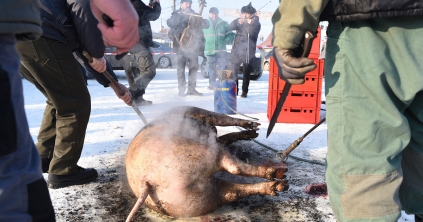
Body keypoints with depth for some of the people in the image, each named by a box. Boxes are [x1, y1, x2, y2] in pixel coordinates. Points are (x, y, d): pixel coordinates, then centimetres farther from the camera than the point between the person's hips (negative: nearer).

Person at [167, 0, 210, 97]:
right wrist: (180, 16, -23)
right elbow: (170, 23, -12)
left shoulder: (195, 16, 17)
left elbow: (206, 25, 10)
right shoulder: (177, 14, 8)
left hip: (192, 45, 3)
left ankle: (191, 89, 10)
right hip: (181, 45, -3)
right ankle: (181, 89, 0)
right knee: (181, 68, -4)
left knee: (194, 67, 3)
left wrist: (204, 21, -12)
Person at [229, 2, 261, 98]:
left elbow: (252, 33, -16)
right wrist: (237, 22, -29)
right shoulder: (239, 21, 10)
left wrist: (250, 24, -33)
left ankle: (244, 92, 9)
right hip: (237, 51, 2)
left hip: (248, 52, -2)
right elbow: (231, 26, -9)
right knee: (233, 72, 1)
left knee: (246, 73, 2)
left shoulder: (256, 24, 3)